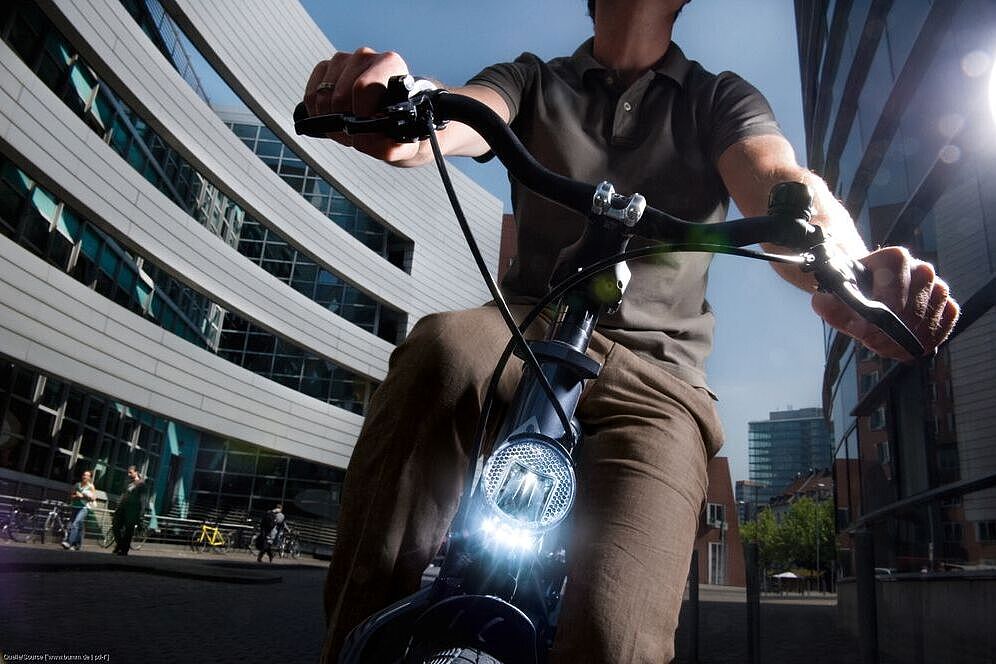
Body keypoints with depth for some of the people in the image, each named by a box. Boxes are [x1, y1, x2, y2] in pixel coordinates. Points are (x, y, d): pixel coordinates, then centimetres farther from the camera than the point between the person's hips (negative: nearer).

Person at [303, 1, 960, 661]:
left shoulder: (720, 99, 15)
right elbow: (455, 123, -7)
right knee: (442, 343, -35)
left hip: (654, 375, -1)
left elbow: (783, 185, -7)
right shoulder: (532, 82, 17)